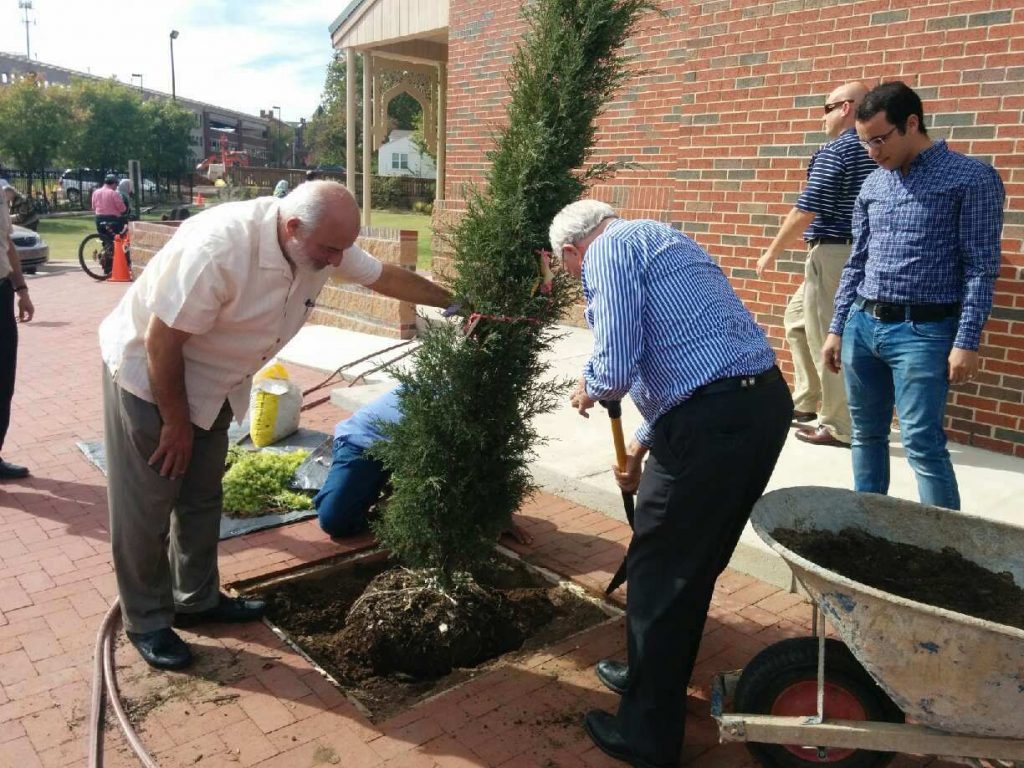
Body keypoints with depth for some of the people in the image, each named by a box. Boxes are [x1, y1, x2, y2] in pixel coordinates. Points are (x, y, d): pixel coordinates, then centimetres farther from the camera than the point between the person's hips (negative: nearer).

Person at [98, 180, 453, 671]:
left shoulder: (321, 244, -13)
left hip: (212, 384, 7)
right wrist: (176, 422, -18)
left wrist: (455, 302, 6)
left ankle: (197, 600, 33)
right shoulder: (220, 246, -36)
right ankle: (146, 622, 20)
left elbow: (385, 276, 3)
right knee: (146, 509, 3)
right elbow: (161, 341, -29)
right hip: (147, 374, -7)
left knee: (202, 498, 16)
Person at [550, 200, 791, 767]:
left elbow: (615, 368, -16)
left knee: (659, 574, 7)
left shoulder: (609, 250, -3)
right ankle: (658, 679, 42)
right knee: (697, 566, 23)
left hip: (712, 422, -9)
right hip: (766, 401, 10)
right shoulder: (659, 240, 26)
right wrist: (642, 444, 40)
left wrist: (588, 390, 8)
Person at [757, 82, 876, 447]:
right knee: (797, 316, 21)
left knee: (827, 338, -2)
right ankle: (806, 401, 26)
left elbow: (805, 211, -16)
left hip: (833, 253, -9)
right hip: (860, 252, 9)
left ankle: (838, 427, 6)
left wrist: (771, 253, -7)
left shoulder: (835, 150, -14)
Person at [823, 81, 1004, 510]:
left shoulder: (971, 178, -4)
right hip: (862, 325, 6)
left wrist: (966, 341, -14)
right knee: (866, 435, 12)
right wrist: (837, 328, 12)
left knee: (922, 443, -6)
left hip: (922, 330, -5)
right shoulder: (873, 185, 12)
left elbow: (981, 267, -8)